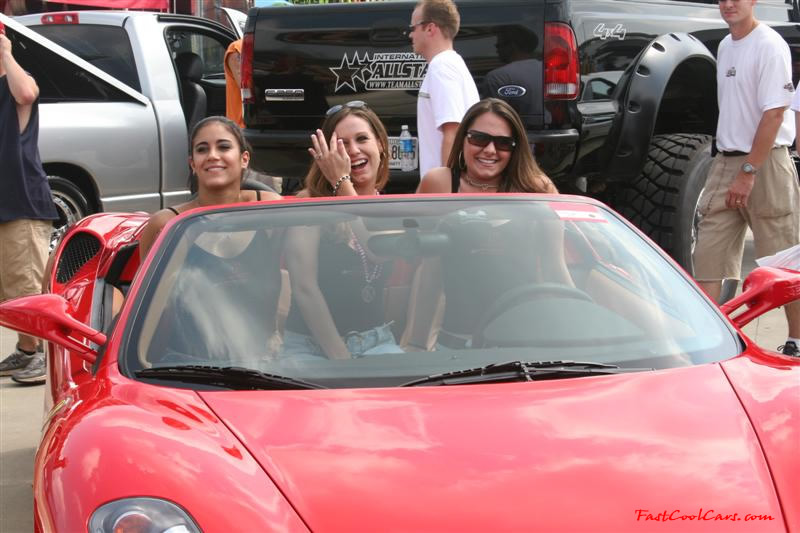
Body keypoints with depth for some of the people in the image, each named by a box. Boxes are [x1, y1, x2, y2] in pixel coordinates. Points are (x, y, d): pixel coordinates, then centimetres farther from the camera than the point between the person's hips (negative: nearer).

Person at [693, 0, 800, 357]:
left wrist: (749, 172, -19)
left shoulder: (769, 46, -11)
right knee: (708, 250, 2)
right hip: (725, 162, 8)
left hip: (765, 162, -7)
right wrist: (728, 165, 14)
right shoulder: (725, 47, 12)